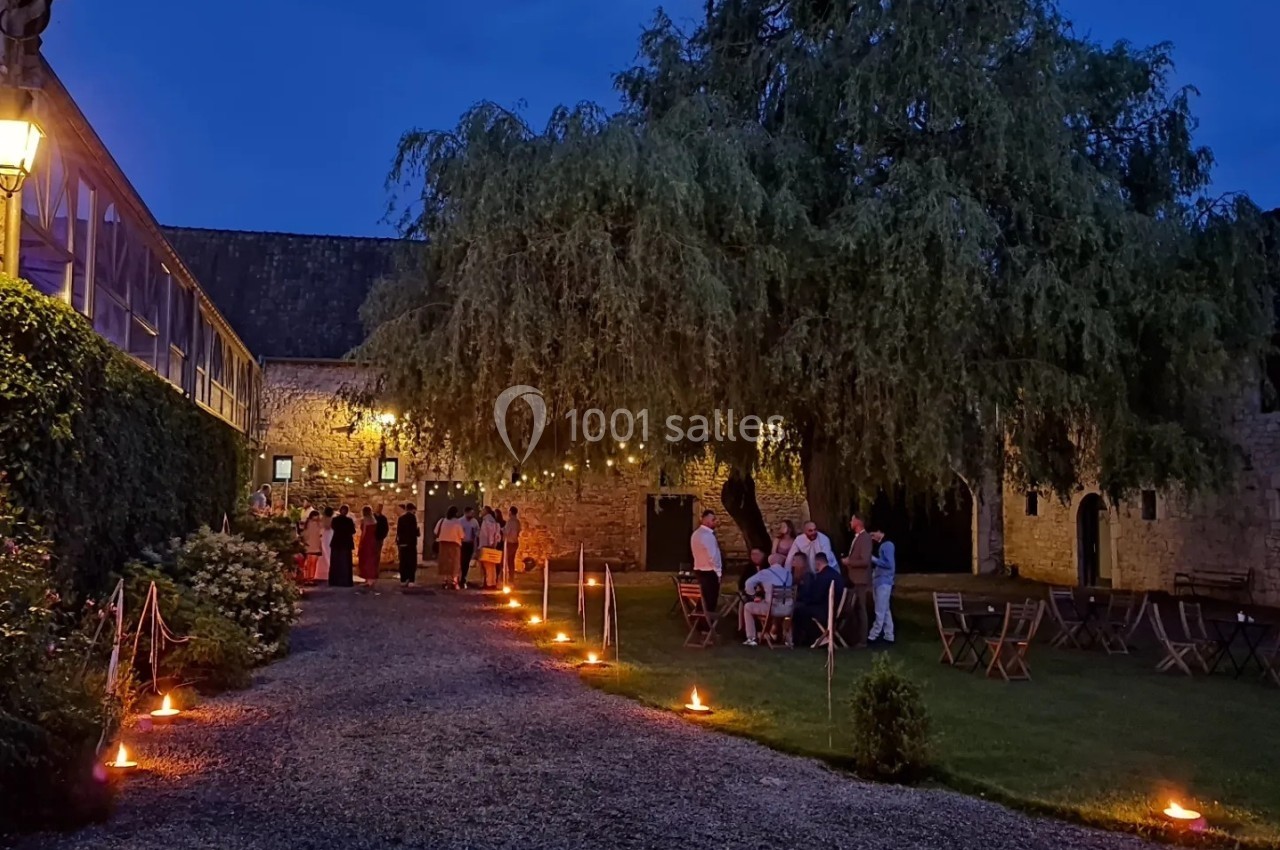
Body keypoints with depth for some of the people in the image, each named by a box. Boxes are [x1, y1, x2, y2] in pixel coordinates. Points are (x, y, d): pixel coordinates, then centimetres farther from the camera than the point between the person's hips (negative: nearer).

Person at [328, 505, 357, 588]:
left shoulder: (334, 519, -4)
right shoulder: (349, 520, -13)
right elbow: (353, 532, -8)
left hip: (336, 543, 3)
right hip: (346, 543, -3)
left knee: (335, 563, 11)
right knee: (345, 563, 4)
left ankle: (334, 581, 14)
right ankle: (345, 581, 3)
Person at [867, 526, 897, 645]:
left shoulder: (887, 545, -12)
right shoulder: (879, 546, 16)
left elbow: (889, 564, -19)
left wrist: (873, 559, -14)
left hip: (883, 582, -9)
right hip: (877, 581, 9)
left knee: (880, 612, -4)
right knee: (885, 611, 12)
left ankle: (873, 636, -3)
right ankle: (888, 636, 16)